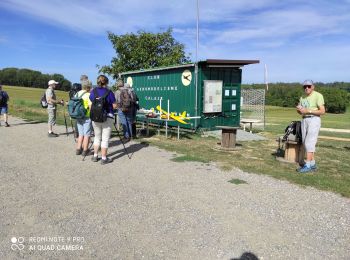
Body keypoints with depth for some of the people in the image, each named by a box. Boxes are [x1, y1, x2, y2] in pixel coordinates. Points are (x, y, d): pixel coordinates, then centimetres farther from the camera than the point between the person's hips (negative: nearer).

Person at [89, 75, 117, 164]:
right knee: (105, 139, 3)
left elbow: (90, 105, 7)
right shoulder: (109, 92, -9)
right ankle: (104, 158, 7)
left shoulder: (93, 92, 3)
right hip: (107, 118, -4)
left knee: (97, 137, 19)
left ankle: (95, 156, 23)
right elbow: (114, 106, -6)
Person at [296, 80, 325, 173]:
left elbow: (322, 111, -16)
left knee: (309, 143, -13)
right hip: (304, 120, 8)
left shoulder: (318, 95, -9)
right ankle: (313, 164, 16)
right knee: (306, 143, 7)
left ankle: (308, 165, -11)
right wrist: (299, 109, -6)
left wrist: (308, 111, -21)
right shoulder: (303, 97, 13)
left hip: (314, 120, -8)